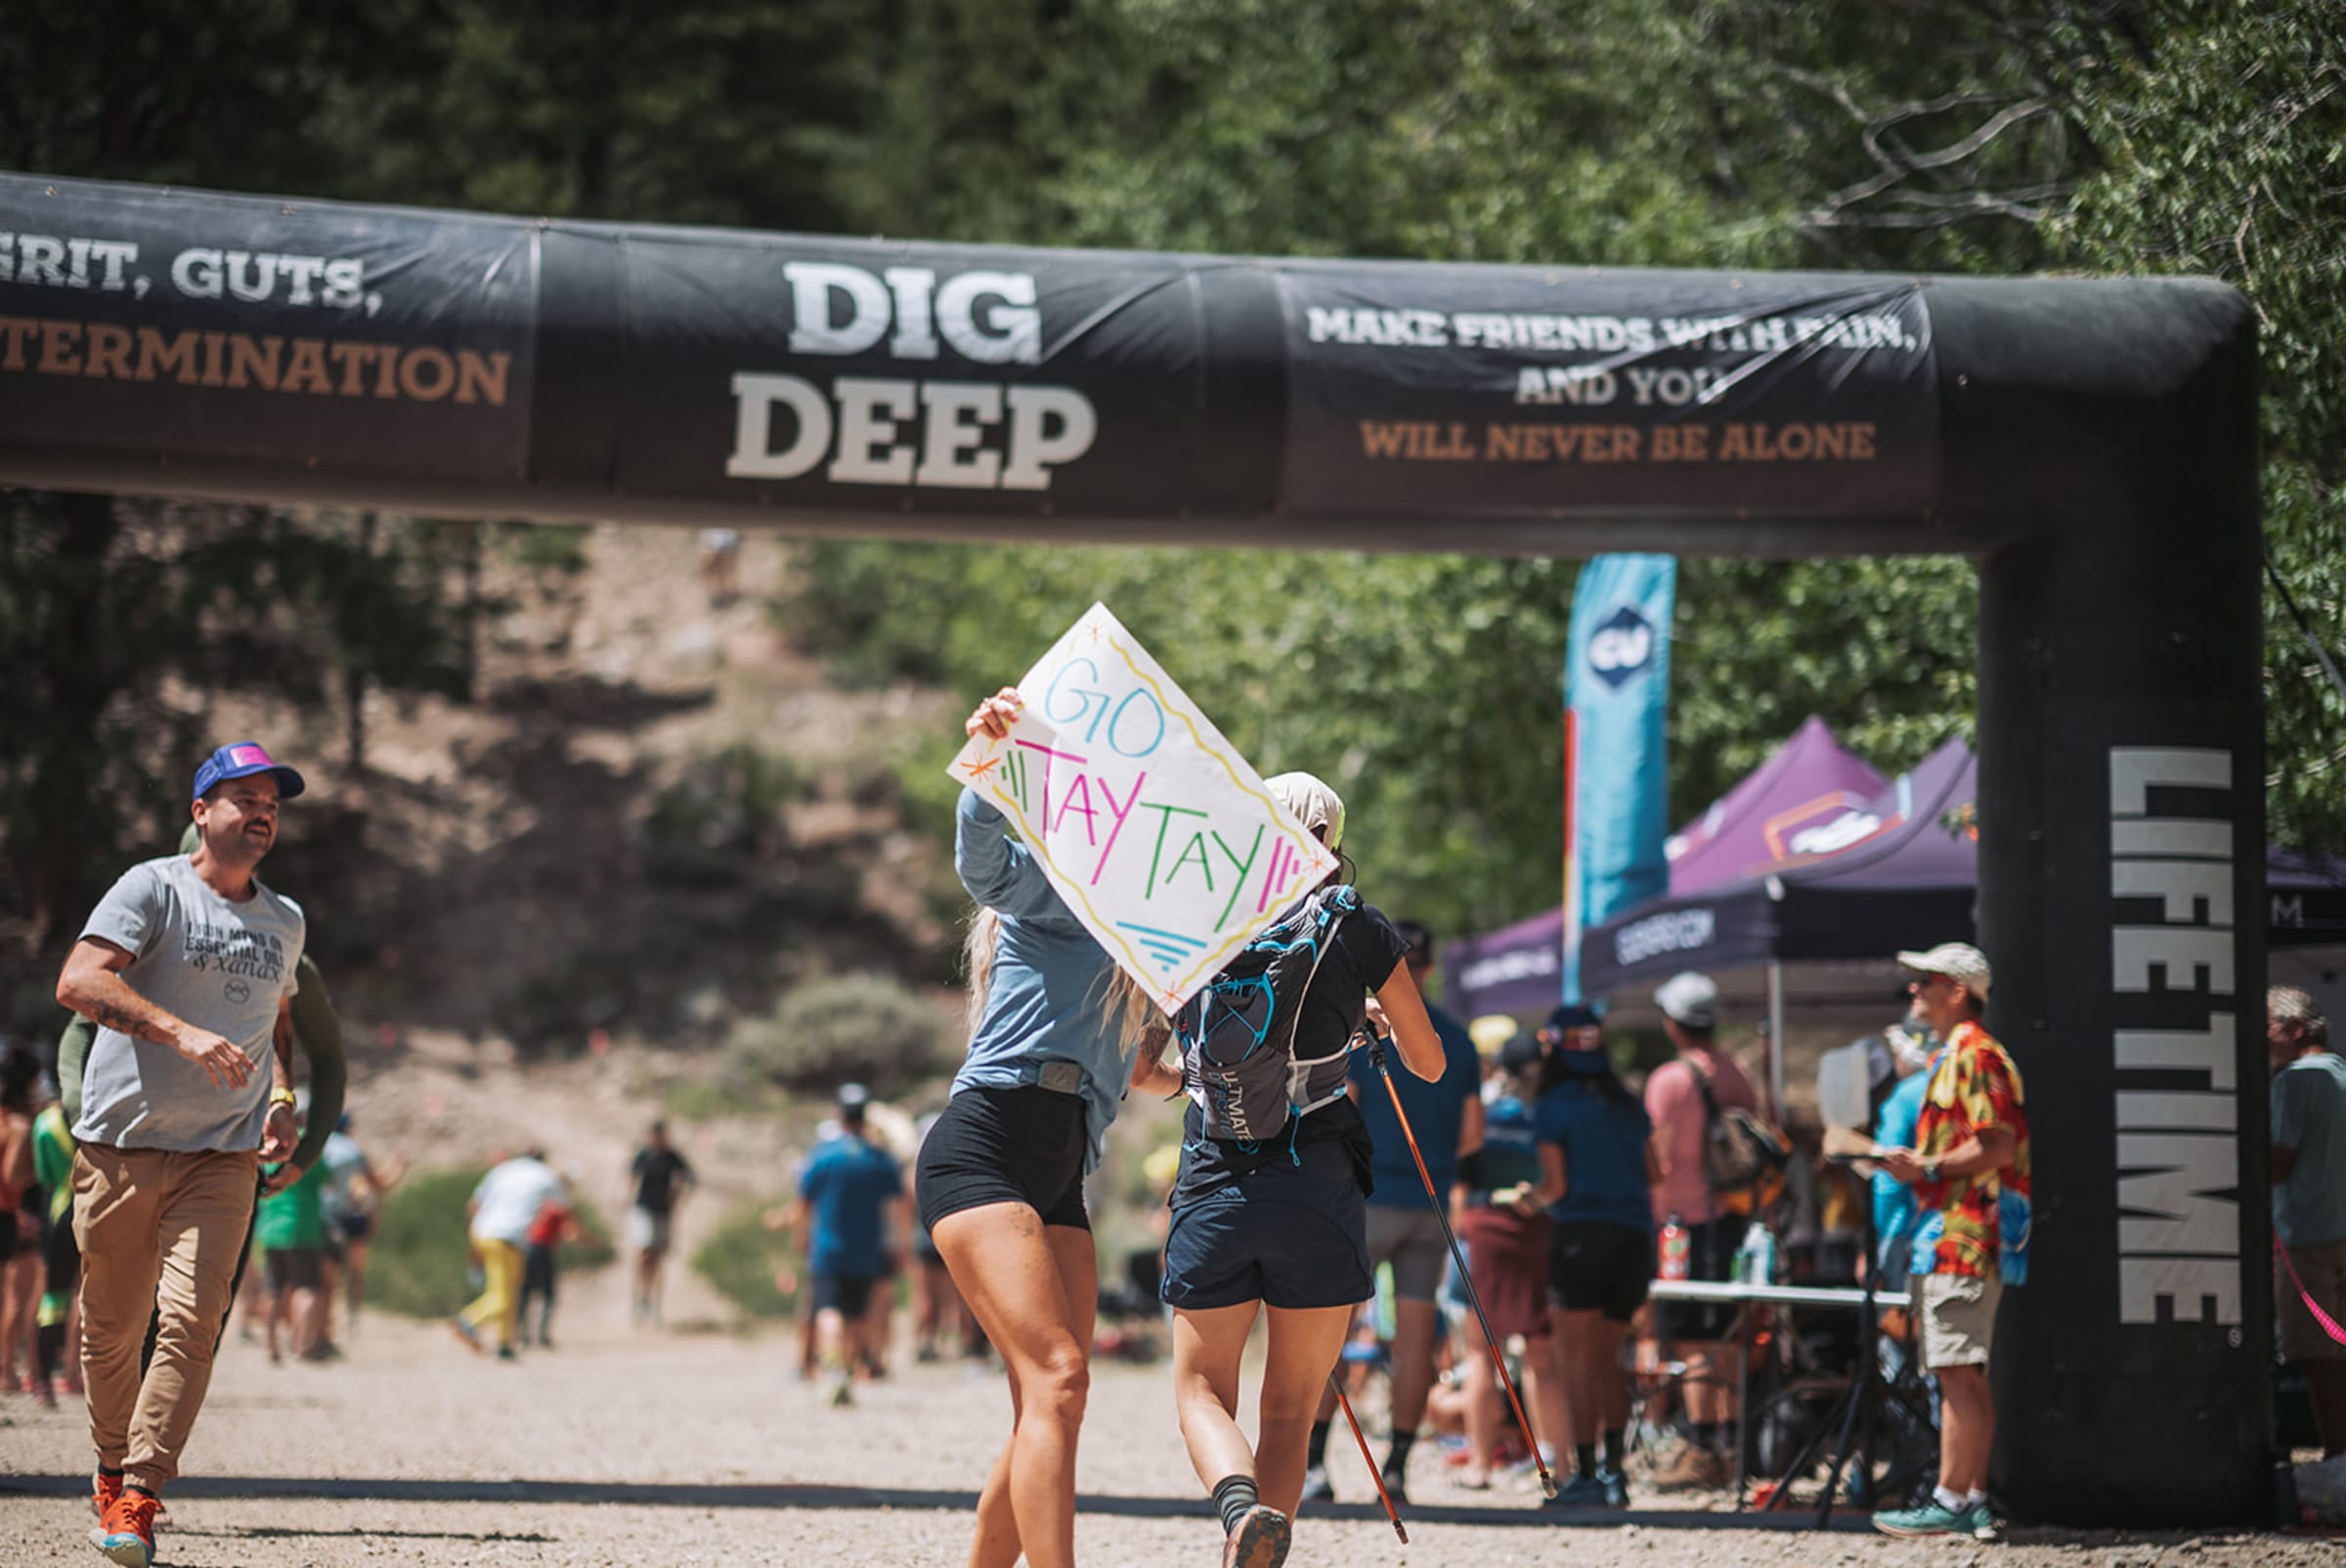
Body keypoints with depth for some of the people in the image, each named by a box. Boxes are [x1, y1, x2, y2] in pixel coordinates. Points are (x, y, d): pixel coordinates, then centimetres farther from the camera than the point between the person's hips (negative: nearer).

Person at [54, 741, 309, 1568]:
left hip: (223, 1153, 3)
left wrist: (280, 1098, 13)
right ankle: (112, 1468, 29)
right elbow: (78, 980, -18)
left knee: (192, 1320, -14)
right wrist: (182, 1033, -29)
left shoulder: (285, 922, 16)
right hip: (120, 1147, -3)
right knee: (110, 1328, 5)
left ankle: (136, 1500, -13)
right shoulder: (152, 889, -4)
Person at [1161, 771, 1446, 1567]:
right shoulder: (1357, 926, 1)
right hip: (1319, 1192, 0)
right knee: (1289, 1409, 10)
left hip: (1212, 1191, 1)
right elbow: (1429, 1062, 11)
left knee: (1202, 1391, 10)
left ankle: (1238, 1500, -20)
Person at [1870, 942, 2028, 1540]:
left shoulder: (1974, 1053, -11)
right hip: (1949, 1238, 11)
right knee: (1967, 1378, 10)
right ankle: (1973, 1500, 12)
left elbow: (1998, 1144, -19)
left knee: (1958, 1375, -11)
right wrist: (1915, 1166, 17)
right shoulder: (1952, 1055, 22)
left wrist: (1929, 1168, -17)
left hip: (1960, 1241, -11)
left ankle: (1950, 1502, -12)